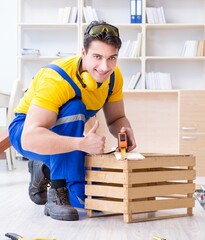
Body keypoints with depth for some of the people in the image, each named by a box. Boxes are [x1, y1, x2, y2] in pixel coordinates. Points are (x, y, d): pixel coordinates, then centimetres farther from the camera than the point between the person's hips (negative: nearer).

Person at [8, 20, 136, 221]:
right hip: (25, 130, -6)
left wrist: (125, 131, -25)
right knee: (73, 108, -36)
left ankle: (45, 170, 20)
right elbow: (29, 138, -43)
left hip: (67, 132, 6)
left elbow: (116, 119, 1)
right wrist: (81, 143, -56)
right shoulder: (56, 79, -34)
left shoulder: (114, 76, -13)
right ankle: (57, 194, -25)